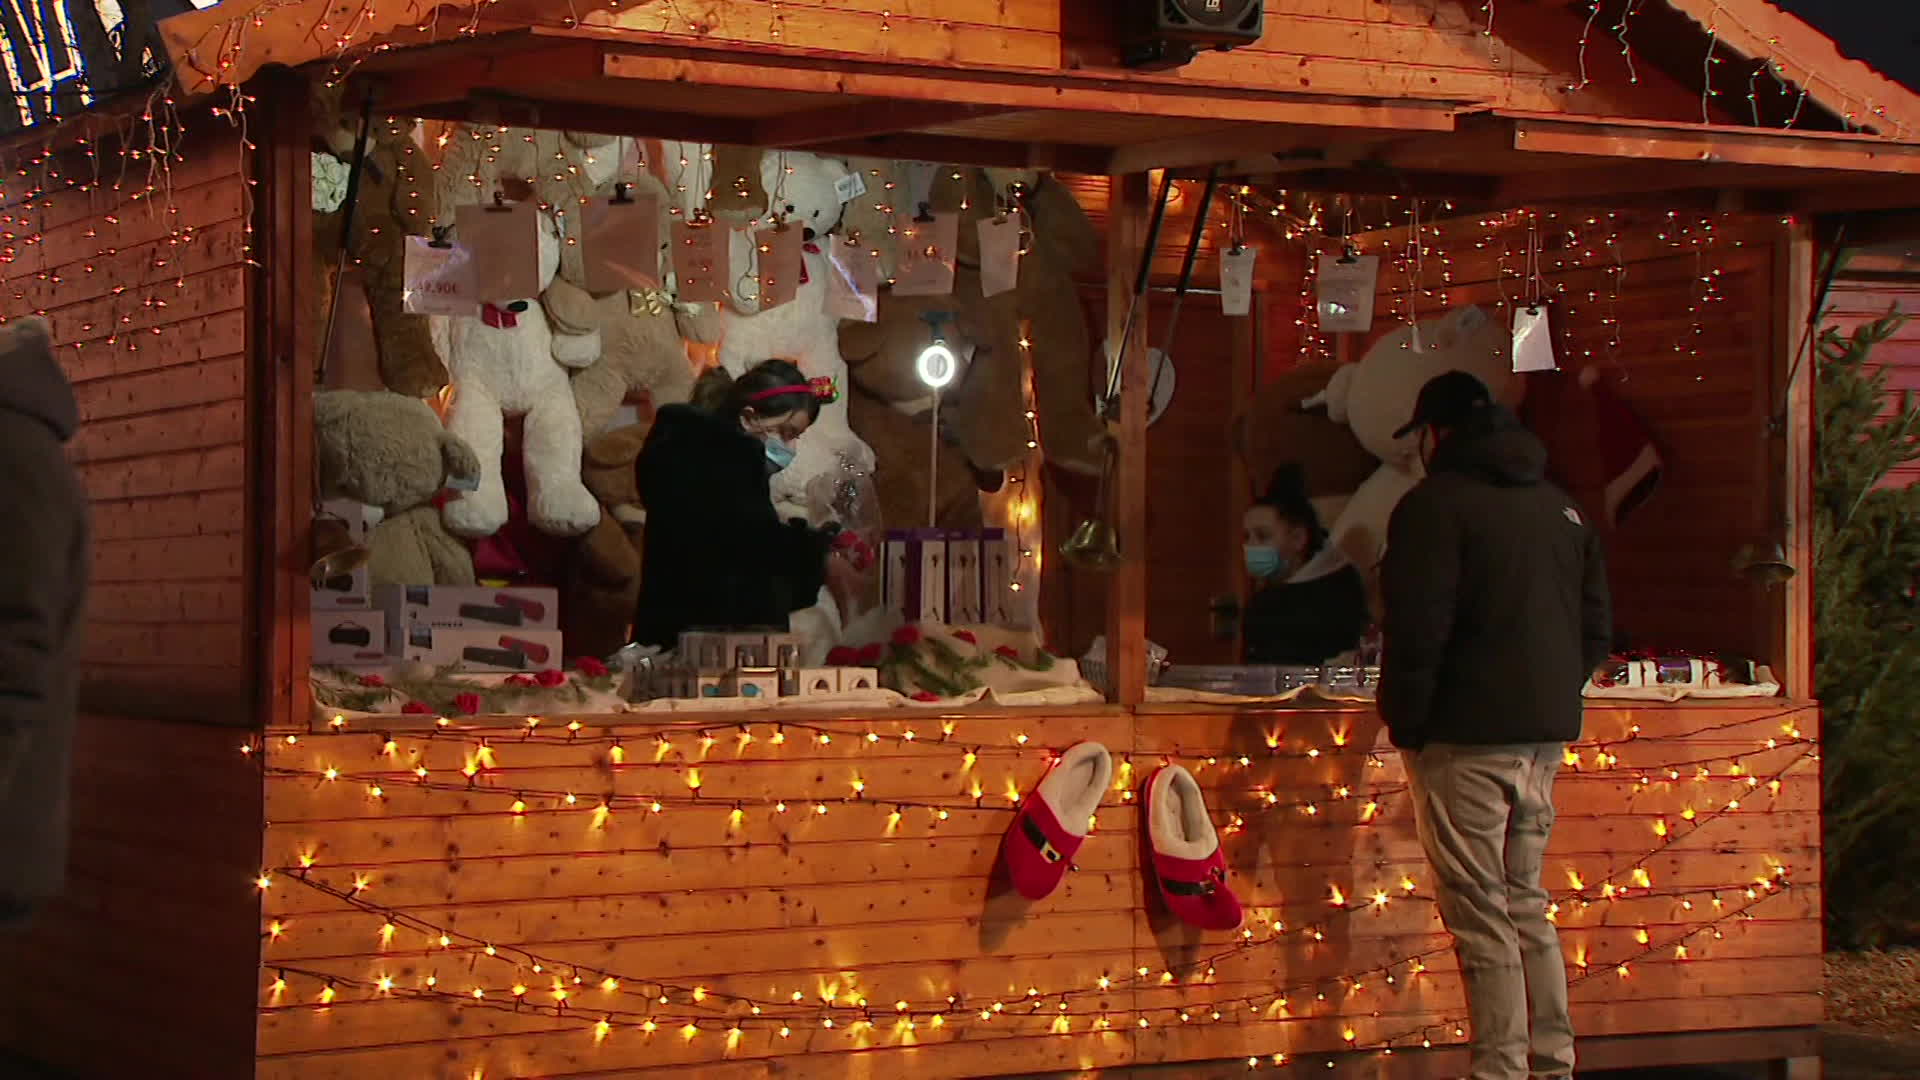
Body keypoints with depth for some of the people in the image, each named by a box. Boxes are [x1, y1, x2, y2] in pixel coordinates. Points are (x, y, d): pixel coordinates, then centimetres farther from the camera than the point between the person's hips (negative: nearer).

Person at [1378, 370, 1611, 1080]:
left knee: (1482, 915, -4)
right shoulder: (1560, 507, 15)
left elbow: (1418, 631, -16)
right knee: (1526, 904, 16)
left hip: (1466, 736, -7)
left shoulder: (1435, 505, -9)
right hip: (1545, 734, 8)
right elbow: (1597, 628, 17)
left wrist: (1404, 724, -6)